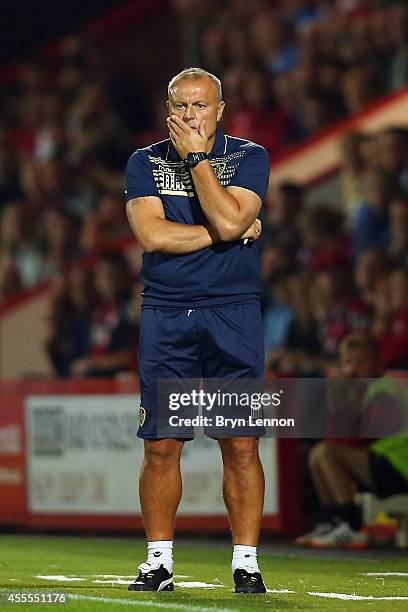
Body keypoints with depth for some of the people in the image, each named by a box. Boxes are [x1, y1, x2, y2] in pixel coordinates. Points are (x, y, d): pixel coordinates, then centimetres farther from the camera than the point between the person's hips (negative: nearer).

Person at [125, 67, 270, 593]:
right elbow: (152, 234, -8)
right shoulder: (145, 162, 7)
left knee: (240, 446, -4)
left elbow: (230, 220, -14)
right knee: (161, 447, 0)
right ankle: (159, 561, 10)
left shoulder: (249, 158, 3)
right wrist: (229, 233, -8)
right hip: (165, 316, 1)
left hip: (233, 314, -1)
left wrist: (196, 157, -10)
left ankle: (246, 562, 3)